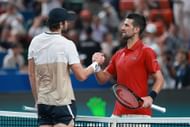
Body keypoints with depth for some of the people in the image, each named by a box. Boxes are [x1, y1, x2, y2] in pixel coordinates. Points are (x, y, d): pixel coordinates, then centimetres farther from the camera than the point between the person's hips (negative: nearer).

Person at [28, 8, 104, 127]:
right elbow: (81, 75, -10)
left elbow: (32, 75, 9)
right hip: (63, 103, -5)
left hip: (43, 103, 5)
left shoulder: (35, 41, 5)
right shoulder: (67, 44, -10)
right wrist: (95, 64, 7)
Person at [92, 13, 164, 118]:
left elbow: (159, 79, -6)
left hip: (139, 113, -7)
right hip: (119, 113, 7)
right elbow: (103, 79, 19)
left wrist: (150, 97, -22)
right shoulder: (118, 54, 16)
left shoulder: (146, 52, -4)